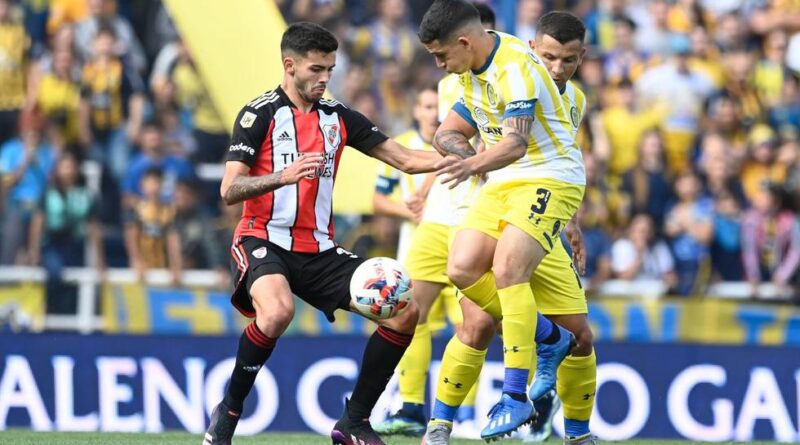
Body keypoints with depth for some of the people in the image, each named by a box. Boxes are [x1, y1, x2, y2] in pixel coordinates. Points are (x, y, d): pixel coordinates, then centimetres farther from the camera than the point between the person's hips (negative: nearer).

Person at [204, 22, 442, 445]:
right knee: (278, 310, -38)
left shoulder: (337, 117, 11)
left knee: (404, 312, -7)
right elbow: (229, 190, -13)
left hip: (318, 250, 6)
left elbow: (406, 160, 10)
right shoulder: (261, 114, -5)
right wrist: (284, 175, -30)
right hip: (264, 241, -6)